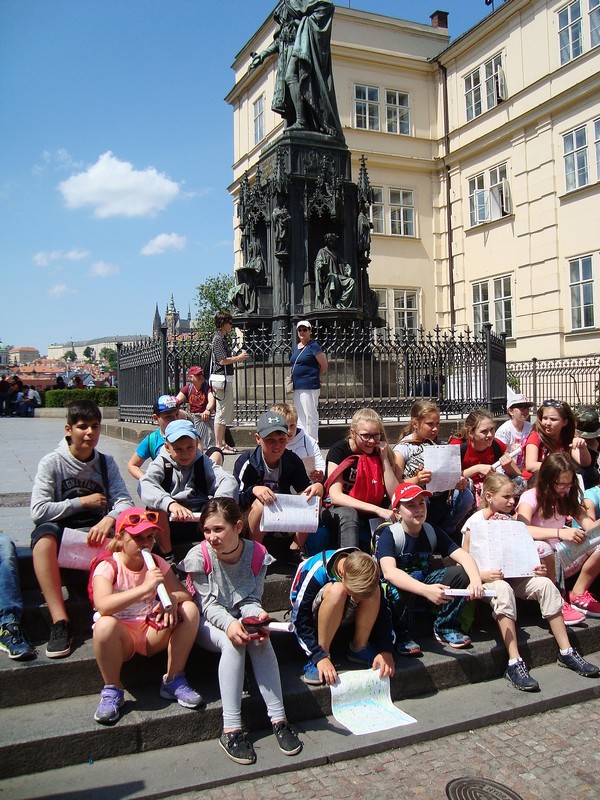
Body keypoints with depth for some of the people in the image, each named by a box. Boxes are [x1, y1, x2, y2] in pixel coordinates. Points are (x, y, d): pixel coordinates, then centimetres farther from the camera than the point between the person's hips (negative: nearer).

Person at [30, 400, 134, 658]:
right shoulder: (51, 463, -2)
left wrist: (108, 519, -25)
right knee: (45, 534, -37)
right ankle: (60, 621, -35)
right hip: (61, 529, -2)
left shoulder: (106, 463, 7)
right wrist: (83, 502, -10)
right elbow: (38, 511, -11)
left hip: (97, 530, 2)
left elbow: (125, 502, -3)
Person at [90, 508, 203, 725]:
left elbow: (185, 594, -3)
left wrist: (173, 599, -28)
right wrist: (144, 588, -39)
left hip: (152, 633, 4)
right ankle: (112, 690, -12)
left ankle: (174, 681, -6)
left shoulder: (157, 563, 2)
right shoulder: (107, 566, -14)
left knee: (189, 609, -18)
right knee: (105, 624, -38)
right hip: (120, 637, -4)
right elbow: (102, 606, -33)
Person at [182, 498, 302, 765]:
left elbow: (252, 600, -6)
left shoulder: (257, 554, -9)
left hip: (242, 620, 2)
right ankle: (231, 729, -30)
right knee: (233, 643, -34)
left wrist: (257, 616, -30)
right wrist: (229, 623, -36)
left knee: (260, 639, -31)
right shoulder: (199, 556, -16)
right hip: (208, 623, -2)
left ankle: (279, 719, -24)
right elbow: (208, 604, -17)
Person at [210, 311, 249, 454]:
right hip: (221, 379, -10)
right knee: (222, 413, -7)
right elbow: (222, 360, -18)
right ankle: (219, 445, -3)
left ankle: (223, 443, 18)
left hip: (226, 379, 10)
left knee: (226, 413, 13)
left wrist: (238, 358, 12)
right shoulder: (218, 338, -11)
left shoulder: (223, 338, 18)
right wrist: (238, 358, -7)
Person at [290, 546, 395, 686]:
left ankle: (359, 649, -9)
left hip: (342, 615, 4)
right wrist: (320, 657, -35)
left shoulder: (366, 572, -21)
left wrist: (385, 650, -23)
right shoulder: (315, 573, -34)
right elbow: (299, 621, -30)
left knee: (374, 593, -27)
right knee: (336, 590, -37)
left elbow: (382, 611, -13)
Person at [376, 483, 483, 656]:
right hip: (398, 586, -5)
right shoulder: (388, 534, -20)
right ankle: (402, 636, -11)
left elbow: (464, 556, -11)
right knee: (399, 588, -40)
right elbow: (389, 572, -37)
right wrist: (426, 590, -51)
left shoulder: (432, 532, -3)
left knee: (461, 573, -17)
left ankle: (445, 628, 2)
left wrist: (476, 580, -34)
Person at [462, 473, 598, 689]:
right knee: (503, 589, -37)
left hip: (512, 576, 6)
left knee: (545, 583, -17)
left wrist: (534, 568, -6)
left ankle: (566, 652, -10)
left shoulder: (510, 520, 11)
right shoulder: (474, 523, -8)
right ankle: (514, 663, -38)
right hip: (486, 579, -6)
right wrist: (482, 575, -29)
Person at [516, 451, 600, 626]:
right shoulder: (531, 497, -13)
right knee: (542, 547, -40)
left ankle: (578, 595, 0)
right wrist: (560, 532, -44)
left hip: (561, 557, 6)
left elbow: (585, 519, -4)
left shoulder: (568, 496, 10)